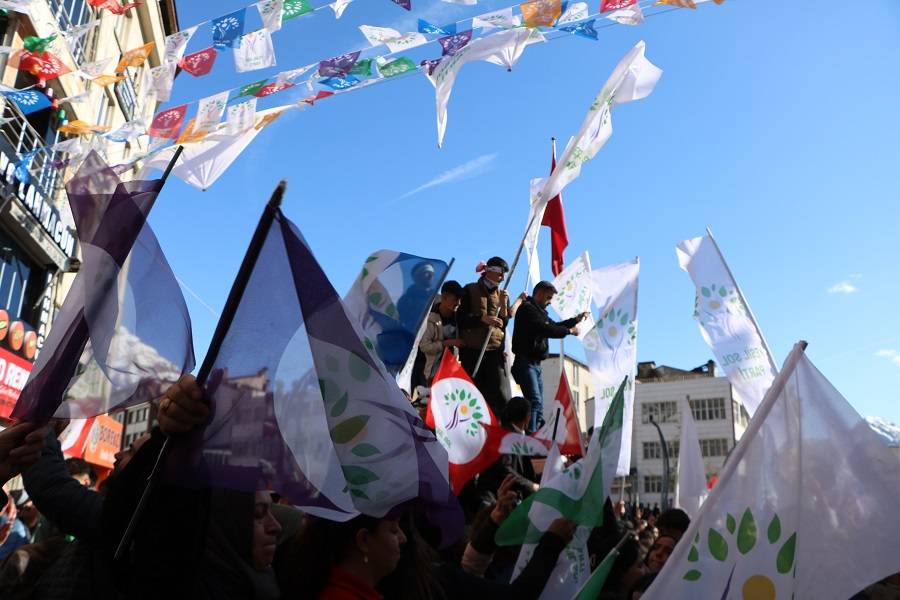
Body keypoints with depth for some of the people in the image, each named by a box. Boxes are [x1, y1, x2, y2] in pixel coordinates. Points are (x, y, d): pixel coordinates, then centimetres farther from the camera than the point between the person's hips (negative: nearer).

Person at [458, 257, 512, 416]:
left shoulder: (502, 295, 16)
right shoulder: (470, 290, 5)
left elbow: (505, 324, 12)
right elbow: (460, 318, -3)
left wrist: (503, 304, -3)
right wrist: (482, 318, -16)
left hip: (496, 351, 3)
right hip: (472, 350, -2)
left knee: (501, 396, -8)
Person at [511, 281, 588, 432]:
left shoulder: (539, 311, 20)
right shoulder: (527, 309, -12)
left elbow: (554, 325, 25)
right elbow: (547, 330, -21)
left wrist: (576, 320, 14)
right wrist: (569, 331, -12)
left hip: (536, 364, 11)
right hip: (525, 362, -11)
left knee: (539, 406, 9)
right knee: (535, 401, -20)